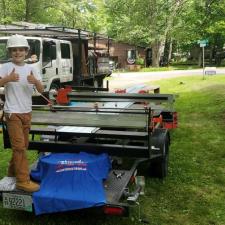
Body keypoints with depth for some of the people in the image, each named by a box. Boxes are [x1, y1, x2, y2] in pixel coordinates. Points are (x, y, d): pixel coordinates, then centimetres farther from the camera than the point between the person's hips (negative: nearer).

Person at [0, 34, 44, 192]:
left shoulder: (31, 69, 5)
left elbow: (41, 90, -3)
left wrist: (36, 81, -23)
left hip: (27, 112, 6)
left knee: (23, 145, 15)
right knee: (19, 146, -7)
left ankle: (13, 171, 34)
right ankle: (23, 180, -2)